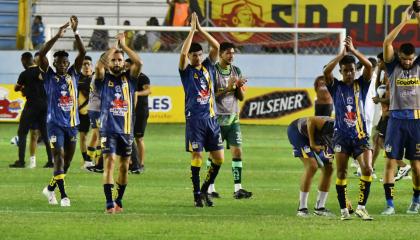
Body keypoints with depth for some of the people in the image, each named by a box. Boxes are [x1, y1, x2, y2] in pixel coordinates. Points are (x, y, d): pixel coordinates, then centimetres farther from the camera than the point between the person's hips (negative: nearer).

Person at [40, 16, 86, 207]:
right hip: (55, 123, -4)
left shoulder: (73, 75, 7)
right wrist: (57, 36, -22)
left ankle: (50, 188, 30)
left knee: (67, 159, 10)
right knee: (59, 155, -14)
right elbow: (41, 55, -15)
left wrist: (75, 32, -14)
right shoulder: (49, 76, 0)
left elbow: (82, 53, -3)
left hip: (72, 123, 4)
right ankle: (63, 195, -18)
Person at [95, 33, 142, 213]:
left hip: (126, 129, 3)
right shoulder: (104, 79, 4)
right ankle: (109, 203, -19)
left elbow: (138, 63, -7)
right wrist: (113, 48, -7)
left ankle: (119, 201, 23)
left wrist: (123, 45, -3)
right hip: (108, 129, -3)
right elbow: (98, 66, -17)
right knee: (109, 161, -15)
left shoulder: (128, 78, 9)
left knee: (124, 166, 8)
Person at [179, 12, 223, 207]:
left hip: (211, 118, 5)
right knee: (196, 157, -5)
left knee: (219, 158, 2)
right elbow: (183, 53, -17)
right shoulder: (186, 71, 1)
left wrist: (200, 29, -1)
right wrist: (192, 29, -12)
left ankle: (205, 189, 18)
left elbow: (216, 46, 4)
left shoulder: (208, 67, 13)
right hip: (195, 119, -5)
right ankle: (197, 195, 2)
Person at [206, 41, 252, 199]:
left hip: (233, 118, 5)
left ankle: (238, 189, -6)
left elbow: (241, 97, 12)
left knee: (237, 152, -4)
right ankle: (210, 189, 9)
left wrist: (239, 87, -8)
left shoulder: (236, 71, 10)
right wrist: (228, 88, -21)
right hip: (217, 119, -5)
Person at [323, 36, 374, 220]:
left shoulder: (361, 85, 6)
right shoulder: (336, 87, 4)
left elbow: (369, 66, -10)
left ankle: (361, 207, -7)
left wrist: (353, 50, -12)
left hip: (360, 135, 0)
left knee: (367, 169, -14)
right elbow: (326, 71, -15)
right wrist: (342, 54, -14)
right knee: (341, 173, -1)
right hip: (342, 135, 0)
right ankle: (344, 210, 7)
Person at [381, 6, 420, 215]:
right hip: (396, 118, -1)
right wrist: (403, 22, -10)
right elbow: (387, 43, -8)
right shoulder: (393, 67, 3)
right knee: (391, 161, -5)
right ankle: (389, 204, -3)